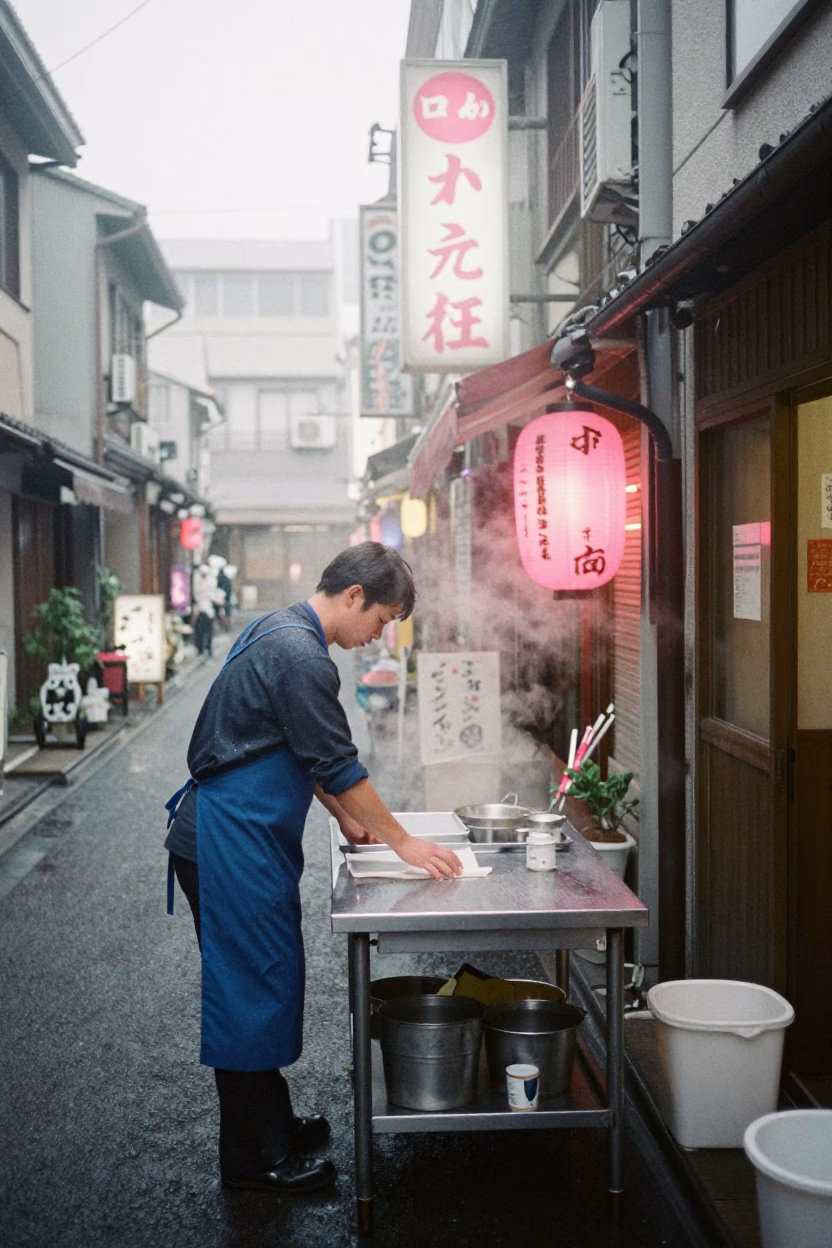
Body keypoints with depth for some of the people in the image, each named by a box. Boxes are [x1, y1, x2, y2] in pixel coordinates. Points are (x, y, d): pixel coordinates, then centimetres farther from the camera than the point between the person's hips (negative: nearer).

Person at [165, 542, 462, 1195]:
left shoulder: (280, 632, 13)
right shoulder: (299, 656, -21)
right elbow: (339, 765, -20)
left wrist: (347, 816, 20)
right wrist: (401, 840, -10)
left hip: (238, 841, 11)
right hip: (231, 846, -11)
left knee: (265, 983, 18)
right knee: (253, 989, -1)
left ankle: (272, 1122, 31)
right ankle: (253, 1159, 12)